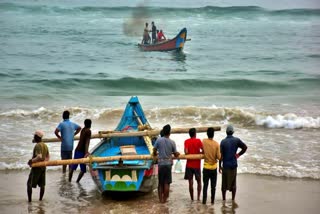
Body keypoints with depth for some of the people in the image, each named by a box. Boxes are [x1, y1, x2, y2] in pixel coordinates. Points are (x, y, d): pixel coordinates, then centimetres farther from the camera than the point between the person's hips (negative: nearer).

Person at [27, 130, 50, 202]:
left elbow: (39, 157, -30)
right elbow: (48, 157, 18)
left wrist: (31, 161, -20)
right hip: (43, 167, 8)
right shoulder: (45, 146, 8)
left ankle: (29, 199, -2)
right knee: (42, 184, 11)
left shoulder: (37, 146, -18)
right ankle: (40, 199, 16)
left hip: (36, 167, -8)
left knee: (29, 183, 1)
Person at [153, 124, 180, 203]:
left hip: (160, 164, 1)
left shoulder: (158, 140, -6)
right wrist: (178, 153, 25)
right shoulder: (172, 142, -6)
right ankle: (164, 199, 6)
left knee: (160, 183, 10)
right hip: (168, 163, -1)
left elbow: (154, 151, 0)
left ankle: (160, 199, 13)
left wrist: (155, 154, 23)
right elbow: (176, 154, 2)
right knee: (166, 183, 5)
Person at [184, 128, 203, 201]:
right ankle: (198, 197, 3)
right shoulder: (198, 141, -4)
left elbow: (186, 152, -13)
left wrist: (189, 154, 8)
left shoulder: (186, 141, -2)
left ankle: (192, 198, 5)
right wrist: (199, 153, 8)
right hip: (197, 165, -1)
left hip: (189, 165, 1)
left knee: (190, 182, 3)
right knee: (199, 182, 13)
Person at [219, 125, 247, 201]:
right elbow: (245, 147, -5)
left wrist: (220, 166, -3)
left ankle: (224, 198, 14)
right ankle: (233, 199, 15)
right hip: (234, 165, 1)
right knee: (233, 183, 11)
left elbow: (221, 155, -10)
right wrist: (238, 155, 6)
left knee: (224, 183, 9)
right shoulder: (236, 140, -4)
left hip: (225, 165, -1)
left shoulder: (223, 141, -8)